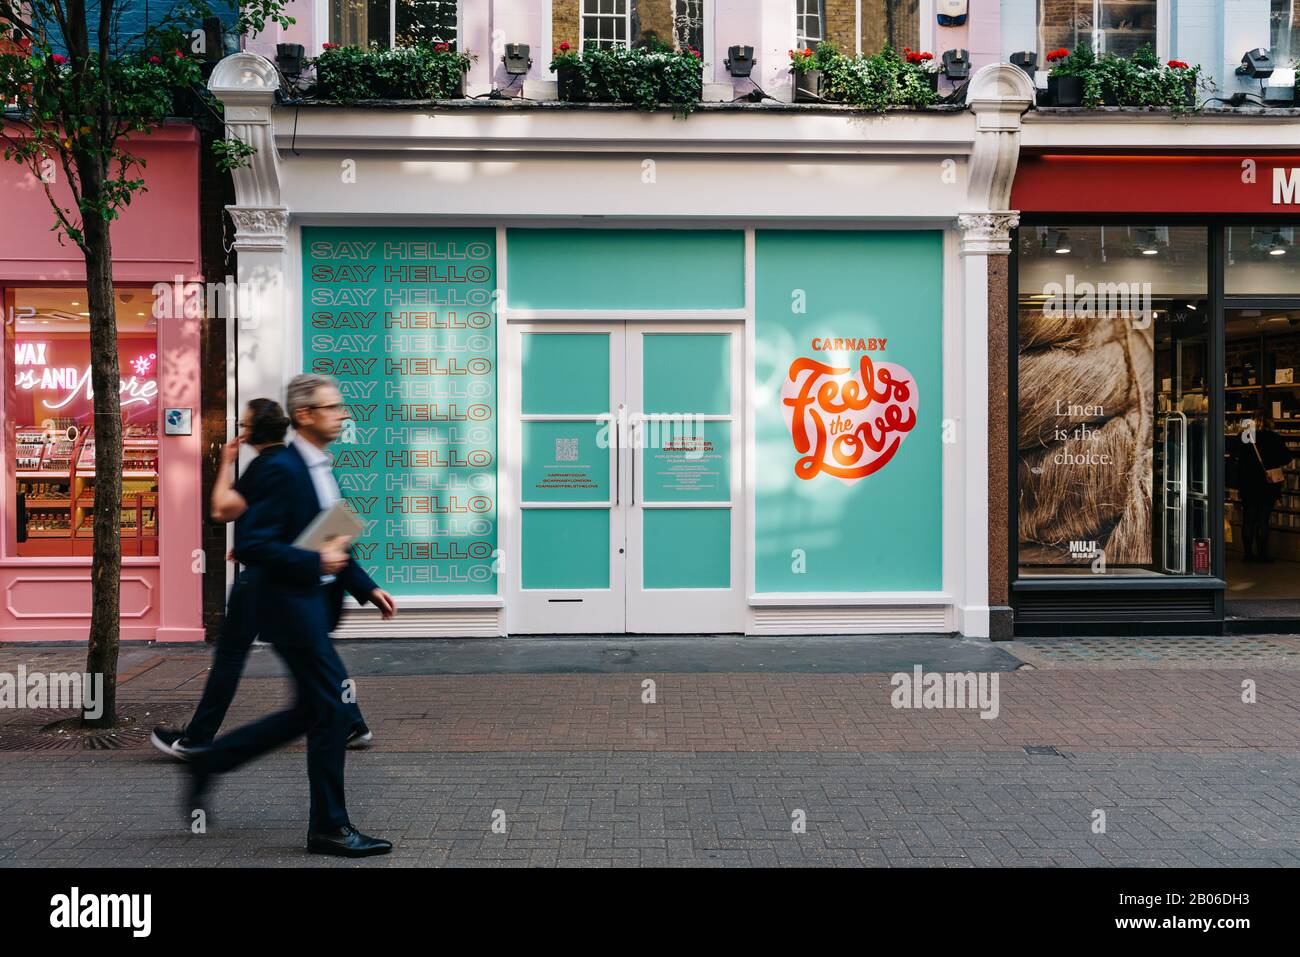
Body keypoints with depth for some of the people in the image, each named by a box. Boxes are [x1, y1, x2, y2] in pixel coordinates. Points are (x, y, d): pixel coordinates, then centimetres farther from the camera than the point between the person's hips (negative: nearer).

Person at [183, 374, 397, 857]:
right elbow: (250, 546, -22)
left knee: (310, 711, 17)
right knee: (333, 709, -4)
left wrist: (368, 588, 12)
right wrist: (316, 562, -22)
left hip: (314, 605, 10)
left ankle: (207, 762, 28)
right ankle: (329, 827, 9)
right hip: (292, 606, -10)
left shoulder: (320, 468, 13)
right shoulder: (283, 470, -17)